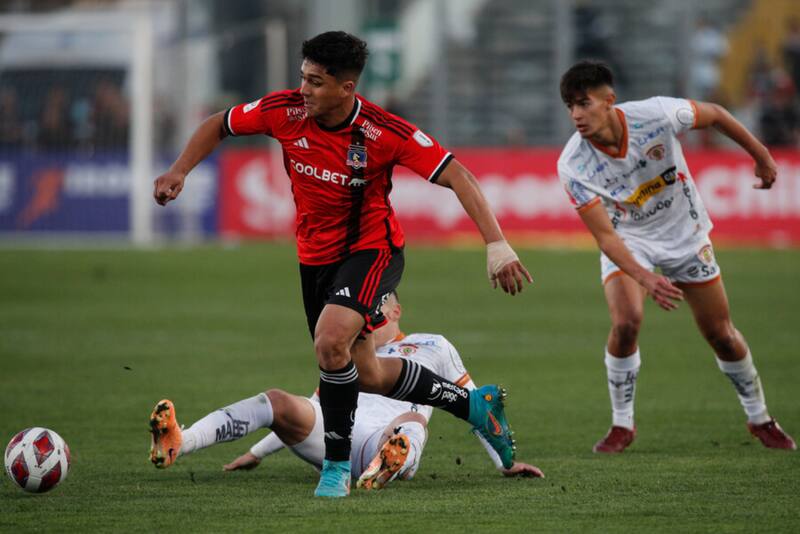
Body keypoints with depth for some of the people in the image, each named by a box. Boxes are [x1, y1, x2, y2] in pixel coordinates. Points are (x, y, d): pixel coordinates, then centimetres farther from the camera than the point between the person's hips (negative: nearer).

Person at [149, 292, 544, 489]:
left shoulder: (431, 348, 23)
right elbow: (311, 411, 39)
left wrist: (504, 462, 14)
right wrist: (257, 452, 32)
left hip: (385, 439, -3)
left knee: (412, 420, -38)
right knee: (275, 401, -24)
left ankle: (388, 464, -77)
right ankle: (177, 443, -48)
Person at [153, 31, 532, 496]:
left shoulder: (384, 133, -25)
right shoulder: (285, 111, -14)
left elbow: (458, 177, -25)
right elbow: (219, 126, 4)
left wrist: (497, 245, -34)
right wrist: (180, 171, -11)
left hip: (371, 250, -6)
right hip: (316, 256, 6)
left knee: (331, 342, -31)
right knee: (367, 375, 13)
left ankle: (338, 463, -13)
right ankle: (473, 403, 35)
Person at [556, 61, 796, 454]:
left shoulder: (656, 115, -29)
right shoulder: (572, 166, -27)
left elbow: (713, 115, -8)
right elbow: (605, 235, -26)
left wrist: (760, 155, 4)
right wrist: (644, 278, -43)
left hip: (684, 233, 1)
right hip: (627, 241, -1)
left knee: (721, 335, 6)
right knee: (625, 323, -25)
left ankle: (760, 420, 28)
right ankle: (622, 425, -5)